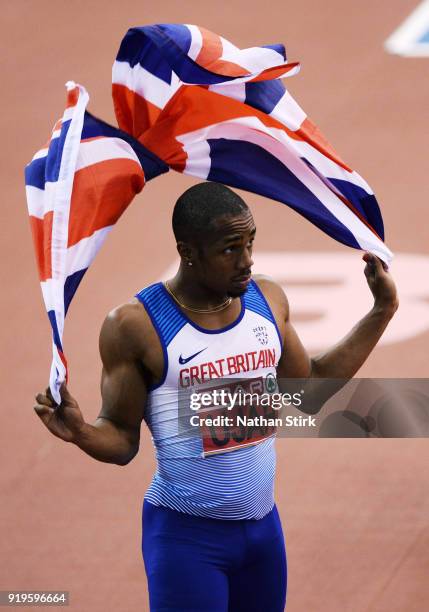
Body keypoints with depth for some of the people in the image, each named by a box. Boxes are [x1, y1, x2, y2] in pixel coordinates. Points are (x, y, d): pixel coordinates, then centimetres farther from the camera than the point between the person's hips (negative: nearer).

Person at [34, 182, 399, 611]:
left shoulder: (267, 299, 2)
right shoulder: (135, 325, -14)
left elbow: (310, 385, 16)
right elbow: (122, 438, -8)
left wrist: (382, 312, 15)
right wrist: (81, 432, -30)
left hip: (263, 523, 5)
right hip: (186, 532, -5)